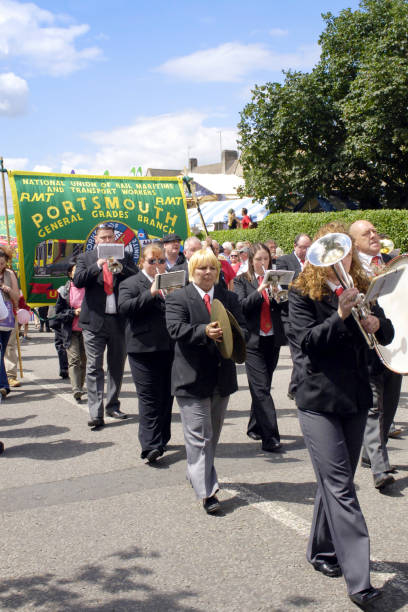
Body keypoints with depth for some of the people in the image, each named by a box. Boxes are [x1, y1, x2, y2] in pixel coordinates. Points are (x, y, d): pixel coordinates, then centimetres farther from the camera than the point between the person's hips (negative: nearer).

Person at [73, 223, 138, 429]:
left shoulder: (124, 257, 9)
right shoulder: (86, 258, 7)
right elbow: (78, 280, -8)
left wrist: (119, 267, -18)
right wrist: (97, 266, -21)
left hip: (119, 320, 2)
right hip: (94, 320, -2)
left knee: (117, 367, 12)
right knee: (94, 368, -4)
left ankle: (113, 406, 26)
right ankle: (96, 413, -4)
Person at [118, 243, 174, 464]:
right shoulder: (131, 284, 2)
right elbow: (124, 308, -16)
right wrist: (151, 293, -22)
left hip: (170, 348, 5)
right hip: (144, 349, -5)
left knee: (167, 396, 12)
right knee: (149, 398, -7)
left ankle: (161, 439, 26)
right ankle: (150, 445, -7)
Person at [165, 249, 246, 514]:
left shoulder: (229, 298, 11)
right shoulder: (178, 298, -2)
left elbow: (242, 327, 2)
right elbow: (176, 328, -16)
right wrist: (204, 332, -32)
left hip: (222, 375, 5)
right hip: (192, 377, -5)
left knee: (213, 433, 18)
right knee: (199, 435, -6)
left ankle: (196, 473, 38)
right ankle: (207, 491, -4)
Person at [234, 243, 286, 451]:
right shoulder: (242, 281, 4)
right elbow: (241, 306, -9)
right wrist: (259, 290, -20)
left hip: (273, 339, 4)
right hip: (253, 340, -4)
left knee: (262, 386, 12)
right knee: (261, 388, -9)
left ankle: (255, 426, 28)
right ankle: (270, 436, -11)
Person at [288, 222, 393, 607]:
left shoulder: (363, 289, 8)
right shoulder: (303, 293, -5)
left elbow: (387, 335, 11)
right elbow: (307, 341, -15)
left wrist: (377, 324, -11)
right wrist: (340, 315, -26)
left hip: (355, 400, 5)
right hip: (319, 400, -5)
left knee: (335, 482, 14)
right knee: (340, 487, -7)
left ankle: (321, 551, 32)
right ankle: (358, 579, -4)